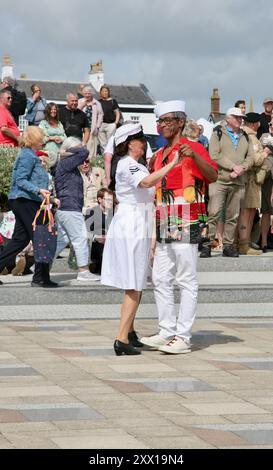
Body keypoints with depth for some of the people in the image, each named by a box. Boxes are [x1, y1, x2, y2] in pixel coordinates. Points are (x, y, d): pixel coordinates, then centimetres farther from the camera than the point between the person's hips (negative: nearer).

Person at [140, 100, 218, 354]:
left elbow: (213, 175, -22)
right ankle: (167, 332, 15)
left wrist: (194, 156, -35)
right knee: (161, 279, 9)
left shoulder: (193, 148, -6)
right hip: (163, 226, 8)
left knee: (187, 281, -4)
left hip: (186, 225, -8)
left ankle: (183, 337, -2)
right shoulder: (159, 155, 18)